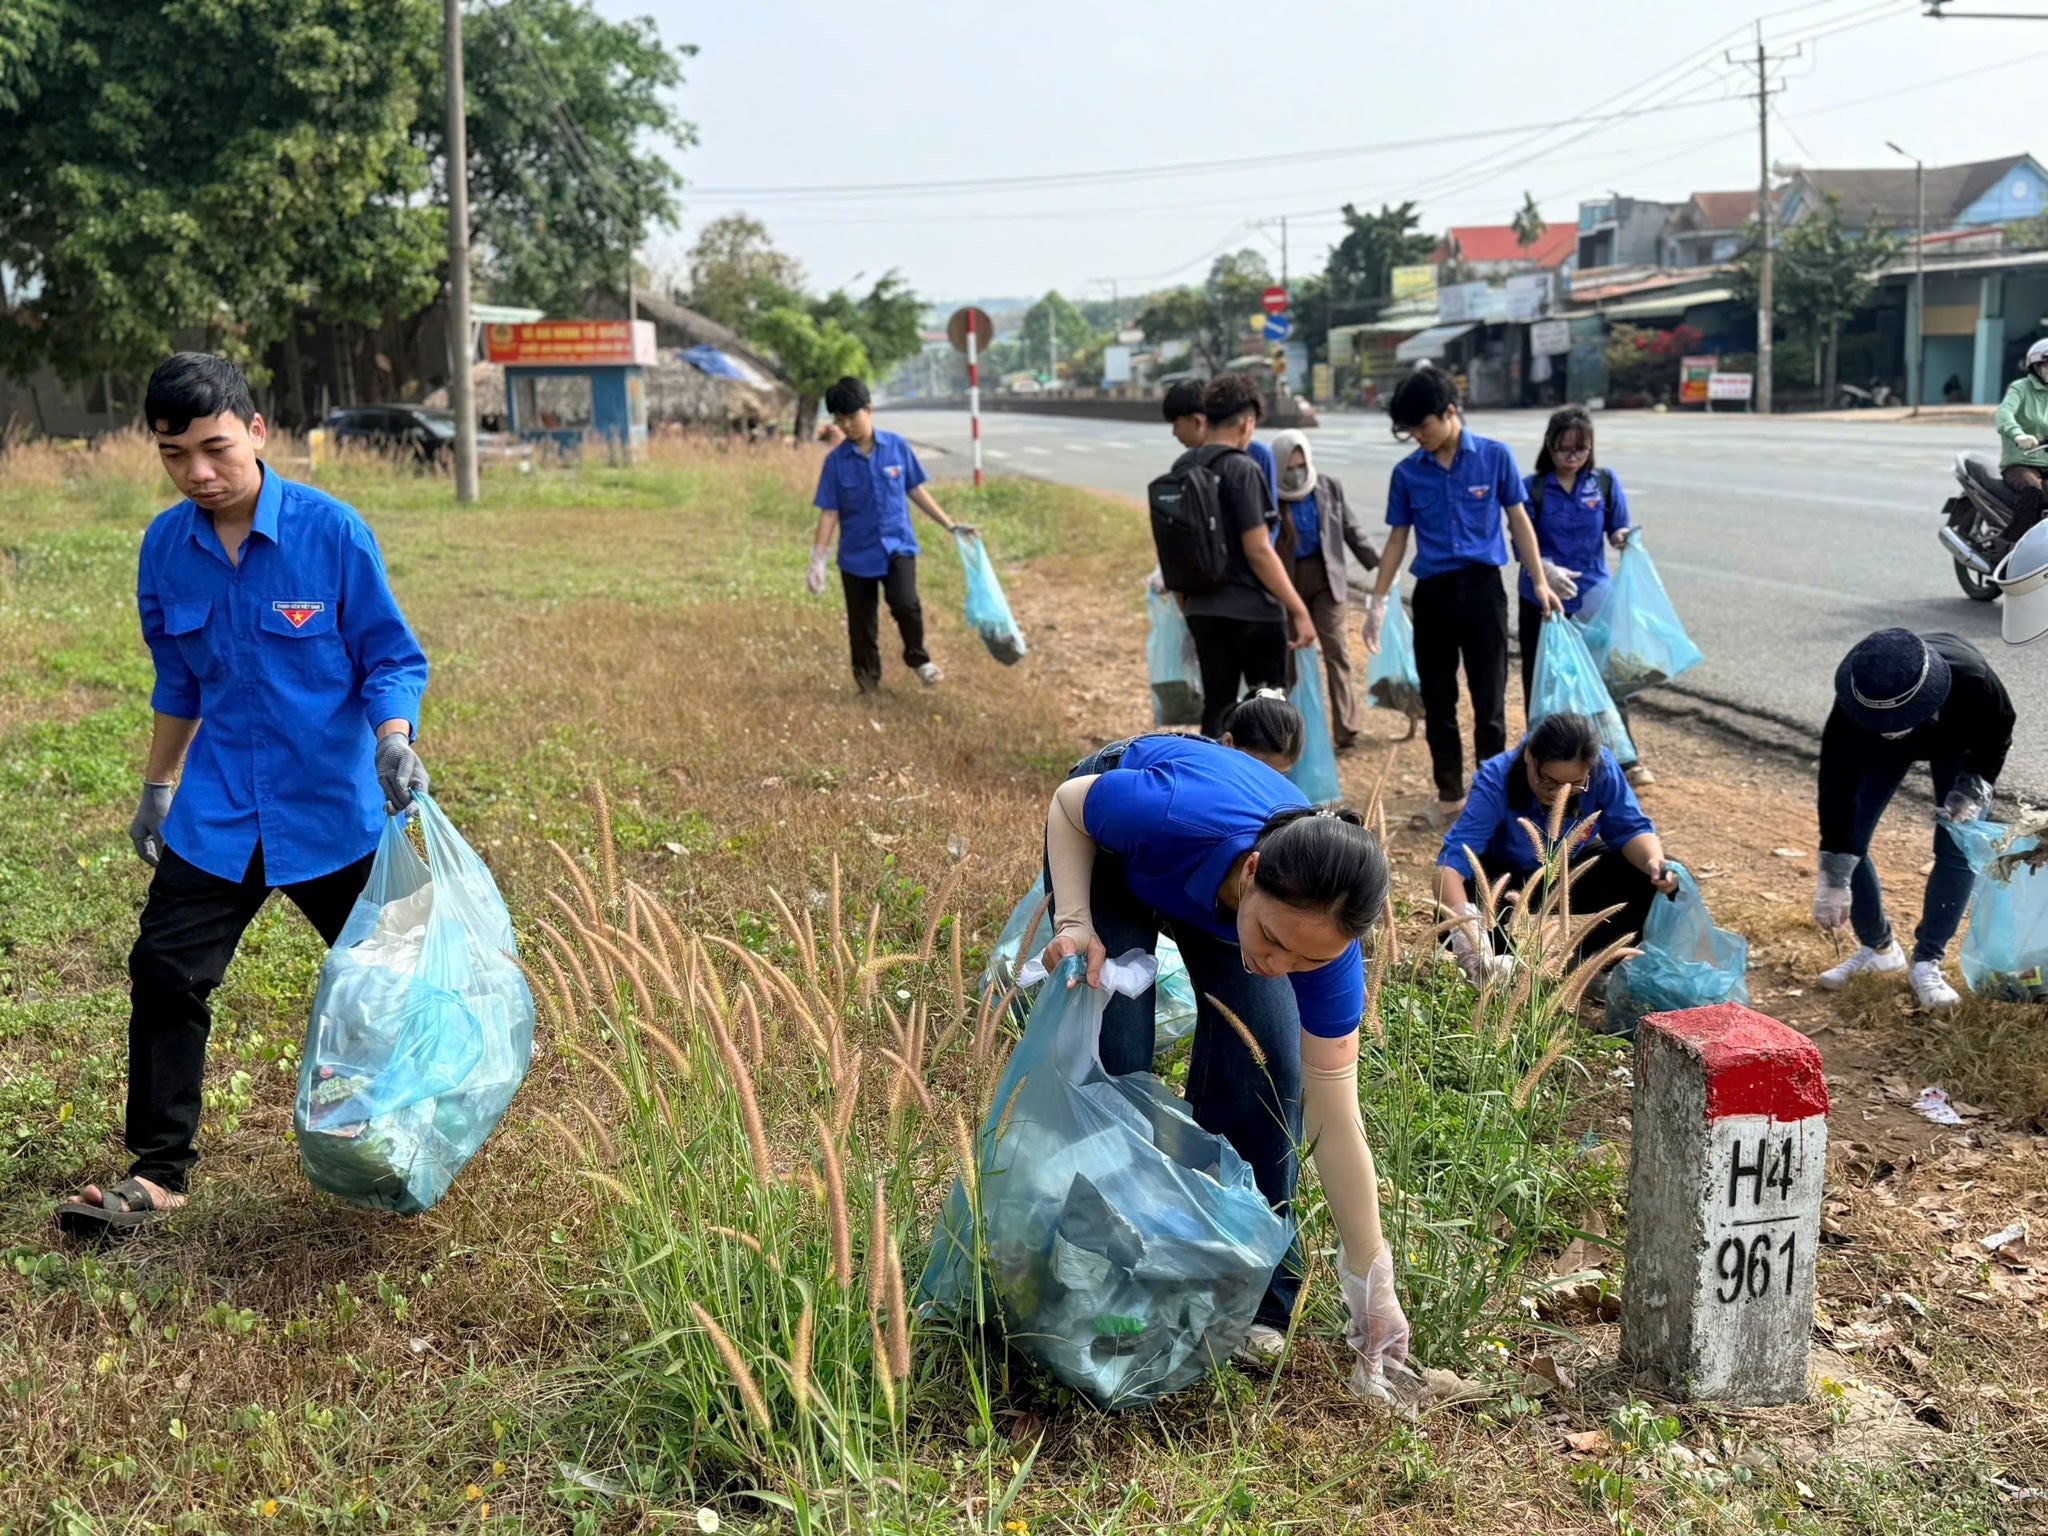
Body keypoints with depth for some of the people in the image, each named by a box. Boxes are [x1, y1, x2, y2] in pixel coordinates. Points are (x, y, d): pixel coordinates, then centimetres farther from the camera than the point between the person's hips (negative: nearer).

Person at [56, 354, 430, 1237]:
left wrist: (395, 743, -26)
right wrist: (157, 789, 19)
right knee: (165, 970, -3)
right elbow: (177, 682, 14)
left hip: (331, 807, -3)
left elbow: (389, 658, -8)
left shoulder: (330, 531, -14)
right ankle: (158, 1171, 10)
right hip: (218, 810, 3)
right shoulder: (166, 548, -1)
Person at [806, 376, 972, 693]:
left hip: (897, 545, -1)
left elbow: (916, 490, 7)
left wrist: (950, 525, 7)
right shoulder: (836, 461, -5)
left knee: (905, 603, -23)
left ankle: (918, 658, 4)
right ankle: (868, 680, 27)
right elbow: (829, 513, -3)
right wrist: (817, 562, -7)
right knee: (862, 623, 7)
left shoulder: (897, 447, -4)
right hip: (857, 553, 1)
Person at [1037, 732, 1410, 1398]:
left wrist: (1372, 1287, -22)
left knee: (1266, 1058, -16)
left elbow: (1335, 1125, -25)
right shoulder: (1181, 816, -46)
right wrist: (1075, 921, -34)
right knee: (1116, 1060, -17)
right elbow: (1069, 802, -20)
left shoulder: (1322, 935, -34)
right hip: (1111, 851, -2)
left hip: (1218, 900, 2)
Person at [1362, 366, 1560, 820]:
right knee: (1438, 702, 9)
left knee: (1489, 700, 2)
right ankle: (1449, 794, 21)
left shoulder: (1494, 456, -3)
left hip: (1482, 587, -2)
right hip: (1432, 593, 2)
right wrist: (1378, 601, 6)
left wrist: (1540, 583, 1)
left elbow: (1519, 520, 3)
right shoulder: (1407, 472, 2)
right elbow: (1398, 539, 9)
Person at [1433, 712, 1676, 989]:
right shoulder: (1495, 781, -35)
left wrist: (1654, 862, -40)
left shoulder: (1602, 769, -27)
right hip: (1507, 878, -3)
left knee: (1647, 878, -22)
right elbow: (1452, 862, -43)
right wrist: (1463, 924, -61)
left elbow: (1630, 829, -16)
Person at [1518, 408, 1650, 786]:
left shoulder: (1604, 483, 1)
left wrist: (1623, 538, -21)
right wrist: (1546, 570, -29)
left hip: (1592, 597, 1)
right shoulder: (1532, 488, -5)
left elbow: (1618, 529, 4)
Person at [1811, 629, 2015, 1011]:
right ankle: (1878, 948, 11)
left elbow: (2000, 730, -19)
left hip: (1959, 743, -1)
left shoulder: (1971, 679, -44)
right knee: (1848, 841, -9)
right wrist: (1833, 881, -34)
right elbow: (1836, 790, -35)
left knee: (1957, 848, -13)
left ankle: (1927, 963, -1)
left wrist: (1974, 787, -30)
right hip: (1877, 749, 1)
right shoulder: (1851, 712, -43)